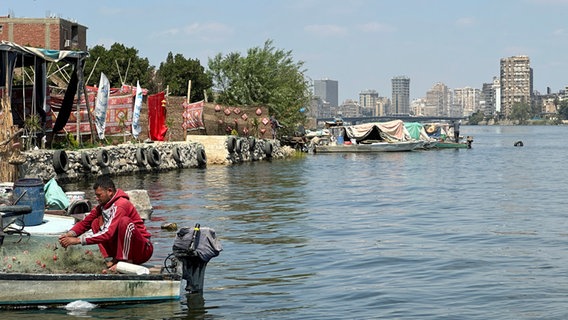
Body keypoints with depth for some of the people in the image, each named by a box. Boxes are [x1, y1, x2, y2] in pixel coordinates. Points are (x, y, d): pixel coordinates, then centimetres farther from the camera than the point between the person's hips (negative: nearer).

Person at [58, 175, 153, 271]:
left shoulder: (121, 205, -23)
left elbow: (108, 234, -30)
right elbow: (85, 222, 8)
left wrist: (78, 240, -30)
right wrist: (70, 234, -13)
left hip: (144, 249, -8)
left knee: (125, 221, -32)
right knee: (96, 222, 1)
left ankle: (124, 262, -22)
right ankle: (110, 260, -8)